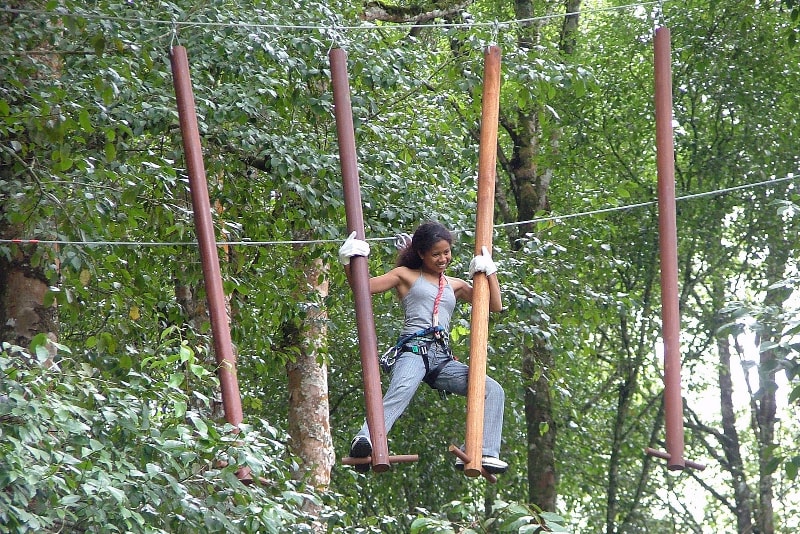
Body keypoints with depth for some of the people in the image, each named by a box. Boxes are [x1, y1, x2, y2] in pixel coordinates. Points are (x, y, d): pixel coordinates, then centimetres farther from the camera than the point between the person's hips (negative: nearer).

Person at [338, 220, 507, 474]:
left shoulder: (455, 285, 29)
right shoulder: (406, 276, 17)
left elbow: (495, 306, 27)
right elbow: (363, 287, 10)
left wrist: (489, 271, 18)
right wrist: (348, 262, -6)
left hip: (443, 358, 6)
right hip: (414, 350, -5)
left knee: (493, 390, -12)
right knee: (402, 390, -39)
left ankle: (485, 453, -18)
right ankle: (366, 439, -61)